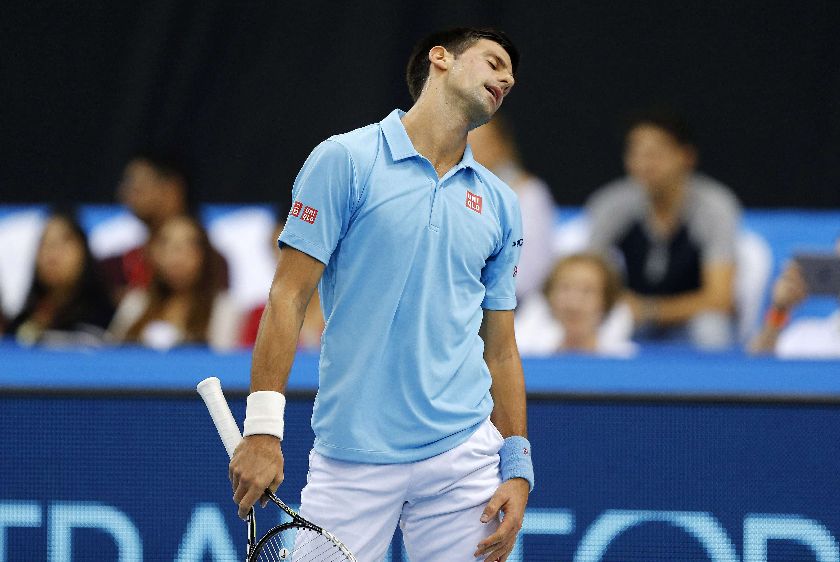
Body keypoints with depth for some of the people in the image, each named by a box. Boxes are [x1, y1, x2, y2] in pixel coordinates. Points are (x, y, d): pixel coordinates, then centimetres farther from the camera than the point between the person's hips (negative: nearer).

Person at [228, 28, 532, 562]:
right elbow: (288, 297, -4)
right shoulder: (346, 160, 0)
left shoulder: (500, 204, 14)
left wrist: (518, 469, 8)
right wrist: (263, 429, -12)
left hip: (463, 458, 4)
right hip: (352, 458, -4)